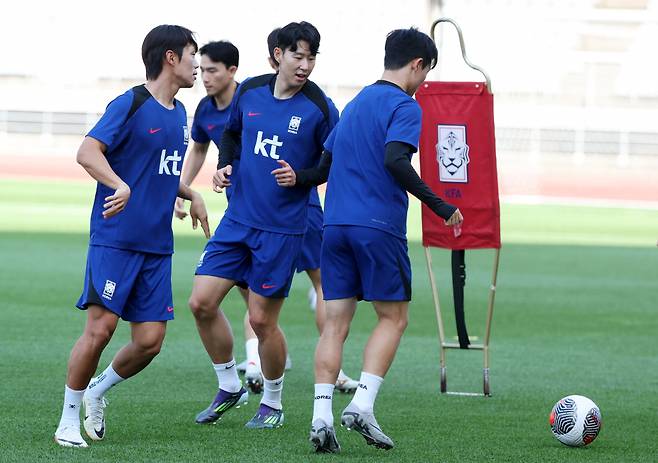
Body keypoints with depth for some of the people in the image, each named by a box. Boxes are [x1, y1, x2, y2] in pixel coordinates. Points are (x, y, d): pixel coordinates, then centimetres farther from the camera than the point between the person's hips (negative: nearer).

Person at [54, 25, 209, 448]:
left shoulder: (179, 113, 16)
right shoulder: (130, 104, -8)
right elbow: (88, 152, -19)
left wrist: (192, 195, 20)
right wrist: (120, 186, -33)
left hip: (157, 246, 7)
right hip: (115, 238, -7)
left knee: (150, 340, -1)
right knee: (101, 327, -11)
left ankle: (97, 392, 24)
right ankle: (69, 419, 2)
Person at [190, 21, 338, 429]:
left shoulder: (320, 108, -10)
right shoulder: (250, 92, 2)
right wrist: (224, 166, 5)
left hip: (282, 228, -5)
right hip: (238, 219, 5)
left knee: (262, 319, -1)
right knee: (202, 301, 0)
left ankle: (273, 403, 20)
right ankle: (229, 387, 20)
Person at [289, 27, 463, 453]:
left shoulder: (356, 103, 19)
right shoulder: (405, 106, -5)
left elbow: (326, 166, 23)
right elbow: (395, 160, -20)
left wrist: (298, 179, 36)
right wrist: (439, 207, -18)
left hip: (335, 226, 7)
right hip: (380, 227, -7)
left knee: (336, 322, 4)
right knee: (393, 318, 6)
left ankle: (322, 417, -7)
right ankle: (362, 406, -7)